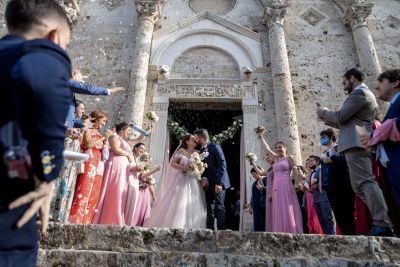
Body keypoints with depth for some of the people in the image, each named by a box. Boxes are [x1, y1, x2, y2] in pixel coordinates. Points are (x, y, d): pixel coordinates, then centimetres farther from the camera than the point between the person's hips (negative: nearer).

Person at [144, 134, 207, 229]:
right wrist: (185, 168, -19)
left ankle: (188, 228, 3)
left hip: (191, 182, 6)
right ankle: (173, 226, 0)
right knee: (177, 203, -8)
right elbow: (172, 163, -8)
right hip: (181, 181, -6)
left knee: (192, 206, 0)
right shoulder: (182, 151, -1)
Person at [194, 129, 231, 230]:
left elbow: (222, 165, -13)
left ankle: (221, 230, -1)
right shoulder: (201, 150, 14)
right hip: (208, 183, 7)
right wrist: (204, 178, -5)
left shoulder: (215, 147, -7)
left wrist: (219, 183, -19)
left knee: (219, 207, -6)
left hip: (218, 183, -7)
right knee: (209, 208, 4)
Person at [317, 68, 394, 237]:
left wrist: (323, 112, 6)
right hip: (358, 143, 11)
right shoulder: (365, 94, 30)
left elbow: (340, 117, -12)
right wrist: (327, 120, 27)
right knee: (359, 185, 7)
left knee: (366, 181, -17)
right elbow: (347, 122, 31)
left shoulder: (359, 92, -3)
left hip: (356, 143, -11)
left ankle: (382, 225, -21)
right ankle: (383, 222, 5)